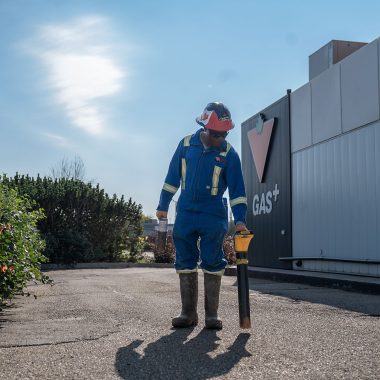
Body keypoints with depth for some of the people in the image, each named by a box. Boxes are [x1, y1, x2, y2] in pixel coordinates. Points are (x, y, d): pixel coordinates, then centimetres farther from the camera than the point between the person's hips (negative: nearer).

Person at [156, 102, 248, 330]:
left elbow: (237, 189, -5)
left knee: (213, 264, 0)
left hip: (214, 217, -2)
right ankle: (189, 313, 13)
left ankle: (212, 314, 10)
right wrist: (163, 206, 10)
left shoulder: (229, 153, -5)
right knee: (185, 263, 5)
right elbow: (172, 177, 9)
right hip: (186, 214, 3)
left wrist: (240, 219, -13)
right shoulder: (186, 144, 1)